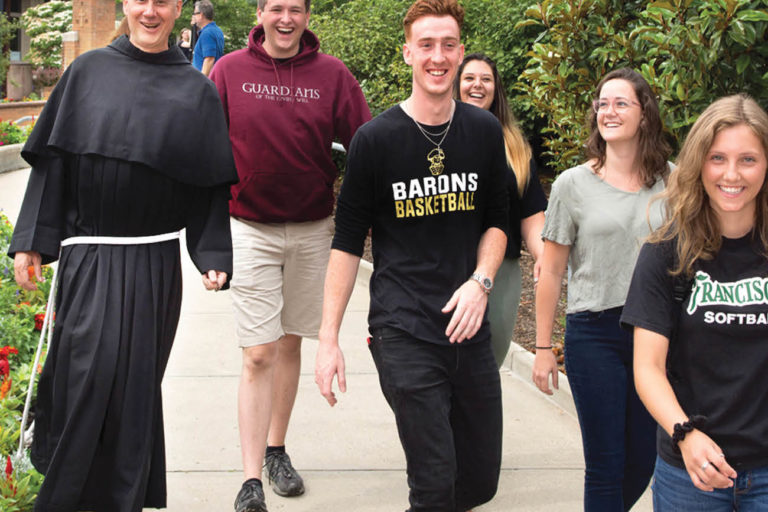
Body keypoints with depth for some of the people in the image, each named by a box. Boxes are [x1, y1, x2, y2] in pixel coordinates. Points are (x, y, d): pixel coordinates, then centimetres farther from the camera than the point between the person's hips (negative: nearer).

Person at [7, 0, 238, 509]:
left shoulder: (196, 90, 5)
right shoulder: (88, 72, 6)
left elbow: (212, 185, 5)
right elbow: (52, 161, 5)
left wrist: (214, 256, -4)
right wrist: (31, 240, -1)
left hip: (154, 262, 0)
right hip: (87, 256, 0)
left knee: (134, 378, 4)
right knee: (91, 369, -7)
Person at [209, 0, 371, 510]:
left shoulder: (332, 75, -1)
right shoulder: (229, 71, -2)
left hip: (312, 230, 2)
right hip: (250, 229, -2)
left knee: (291, 343, 13)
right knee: (259, 354, -6)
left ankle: (277, 450, 30)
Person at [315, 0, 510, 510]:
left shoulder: (485, 131, 6)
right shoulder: (376, 139, -4)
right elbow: (348, 242, 0)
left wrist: (481, 281, -3)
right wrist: (329, 338, -3)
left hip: (468, 325, 4)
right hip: (403, 330, -4)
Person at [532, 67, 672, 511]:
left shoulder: (671, 182, 4)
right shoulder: (573, 185, -1)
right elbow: (551, 272, 2)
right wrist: (543, 348, 1)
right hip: (595, 334, -2)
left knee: (645, 462, 11)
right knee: (606, 465, 2)